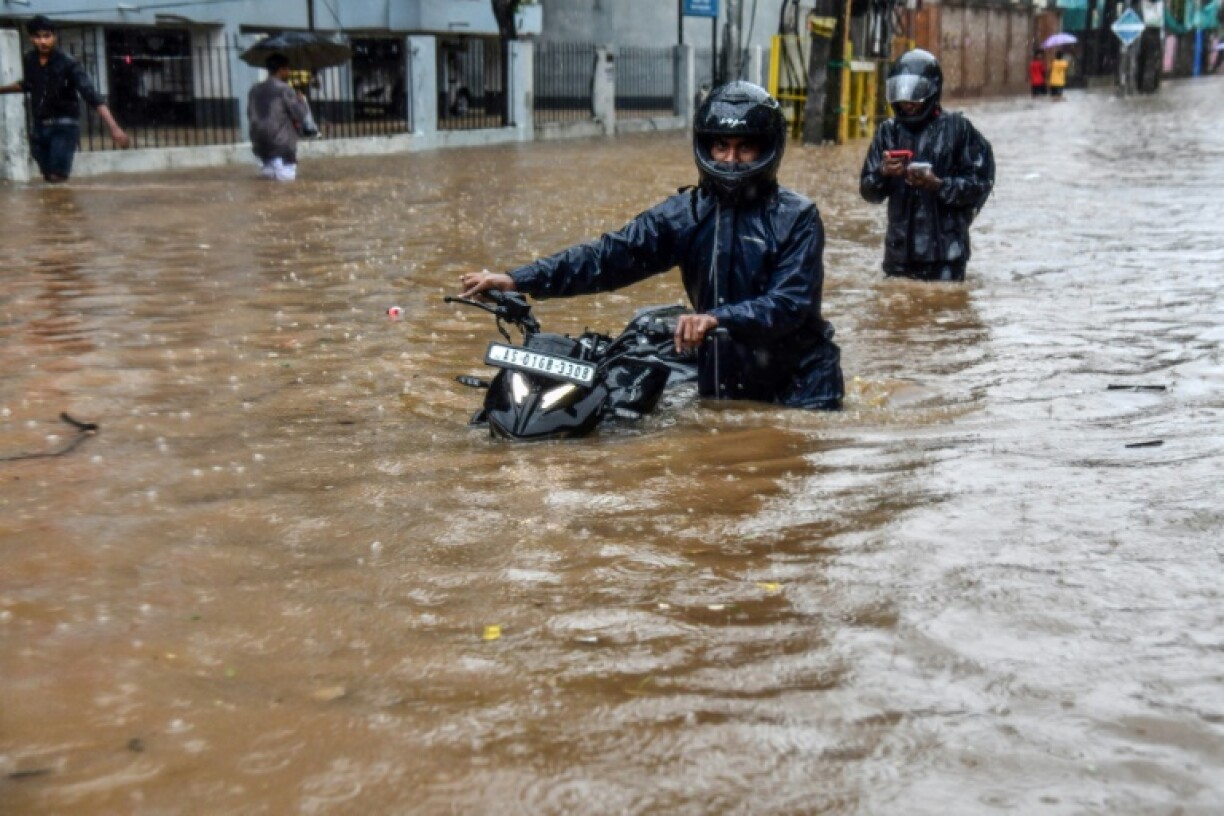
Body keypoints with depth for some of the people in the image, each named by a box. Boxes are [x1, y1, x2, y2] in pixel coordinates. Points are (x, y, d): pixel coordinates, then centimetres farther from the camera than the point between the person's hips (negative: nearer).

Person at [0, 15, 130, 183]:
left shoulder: (68, 64, -19)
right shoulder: (29, 60, -2)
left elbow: (92, 95, -29)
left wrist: (114, 128, -40)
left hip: (64, 126, -6)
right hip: (39, 127, 6)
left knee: (57, 178, -14)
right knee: (48, 177, 13)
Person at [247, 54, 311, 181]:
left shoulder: (254, 89, 8)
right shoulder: (285, 89, -10)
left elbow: (251, 115, 16)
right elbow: (301, 116, -7)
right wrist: (302, 100, 12)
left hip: (259, 146, 6)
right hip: (282, 145, -6)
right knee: (288, 175, 7)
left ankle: (269, 166, 6)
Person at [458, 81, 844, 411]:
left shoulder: (796, 217, -7)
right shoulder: (685, 212, 2)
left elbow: (791, 301, -19)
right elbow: (613, 254, -7)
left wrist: (718, 319, -36)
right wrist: (520, 280, -18)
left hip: (799, 387, -3)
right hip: (720, 382, 3)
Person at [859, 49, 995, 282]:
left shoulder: (957, 128, -2)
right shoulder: (888, 131, 9)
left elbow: (981, 183, -4)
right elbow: (868, 191, 9)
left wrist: (939, 184, -18)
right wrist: (883, 173, -12)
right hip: (899, 253, 4)